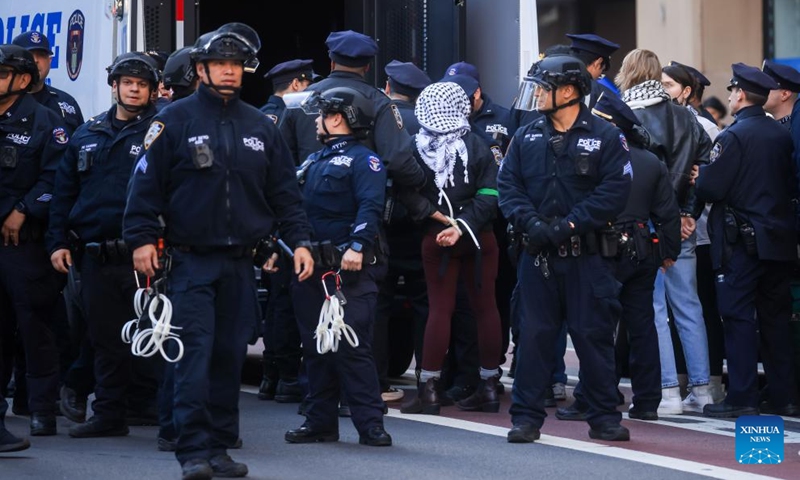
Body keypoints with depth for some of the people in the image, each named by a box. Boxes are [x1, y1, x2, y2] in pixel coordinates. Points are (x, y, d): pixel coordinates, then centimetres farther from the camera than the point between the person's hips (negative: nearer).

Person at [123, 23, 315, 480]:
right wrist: (142, 238, -10)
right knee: (195, 352, -10)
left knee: (230, 356, 5)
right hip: (190, 260, -4)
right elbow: (147, 183, -2)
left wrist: (300, 240, 6)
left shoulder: (260, 126, 11)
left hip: (240, 262, 4)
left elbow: (284, 191, 15)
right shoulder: (175, 121, -1)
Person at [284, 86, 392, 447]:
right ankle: (320, 421, 16)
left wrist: (357, 246, -29)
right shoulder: (313, 163, 20)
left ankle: (370, 424, -6)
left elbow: (370, 207, -18)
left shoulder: (362, 159, -5)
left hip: (348, 269, -8)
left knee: (352, 347, -10)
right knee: (316, 347, 10)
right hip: (311, 268, 8)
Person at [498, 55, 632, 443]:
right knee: (533, 334, 3)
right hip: (538, 253, 3)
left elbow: (615, 189, -10)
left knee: (593, 334, 2)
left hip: (586, 254, -3)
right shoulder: (527, 137, 10)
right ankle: (526, 417, 8)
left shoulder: (604, 136, -3)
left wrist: (570, 223, -16)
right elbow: (507, 184, 4)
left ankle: (604, 417, 11)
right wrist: (530, 222, -13)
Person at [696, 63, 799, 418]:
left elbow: (710, 189, -15)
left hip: (741, 241, -6)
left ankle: (742, 398, -5)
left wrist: (700, 177, 6)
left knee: (739, 317, -2)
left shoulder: (733, 136, -12)